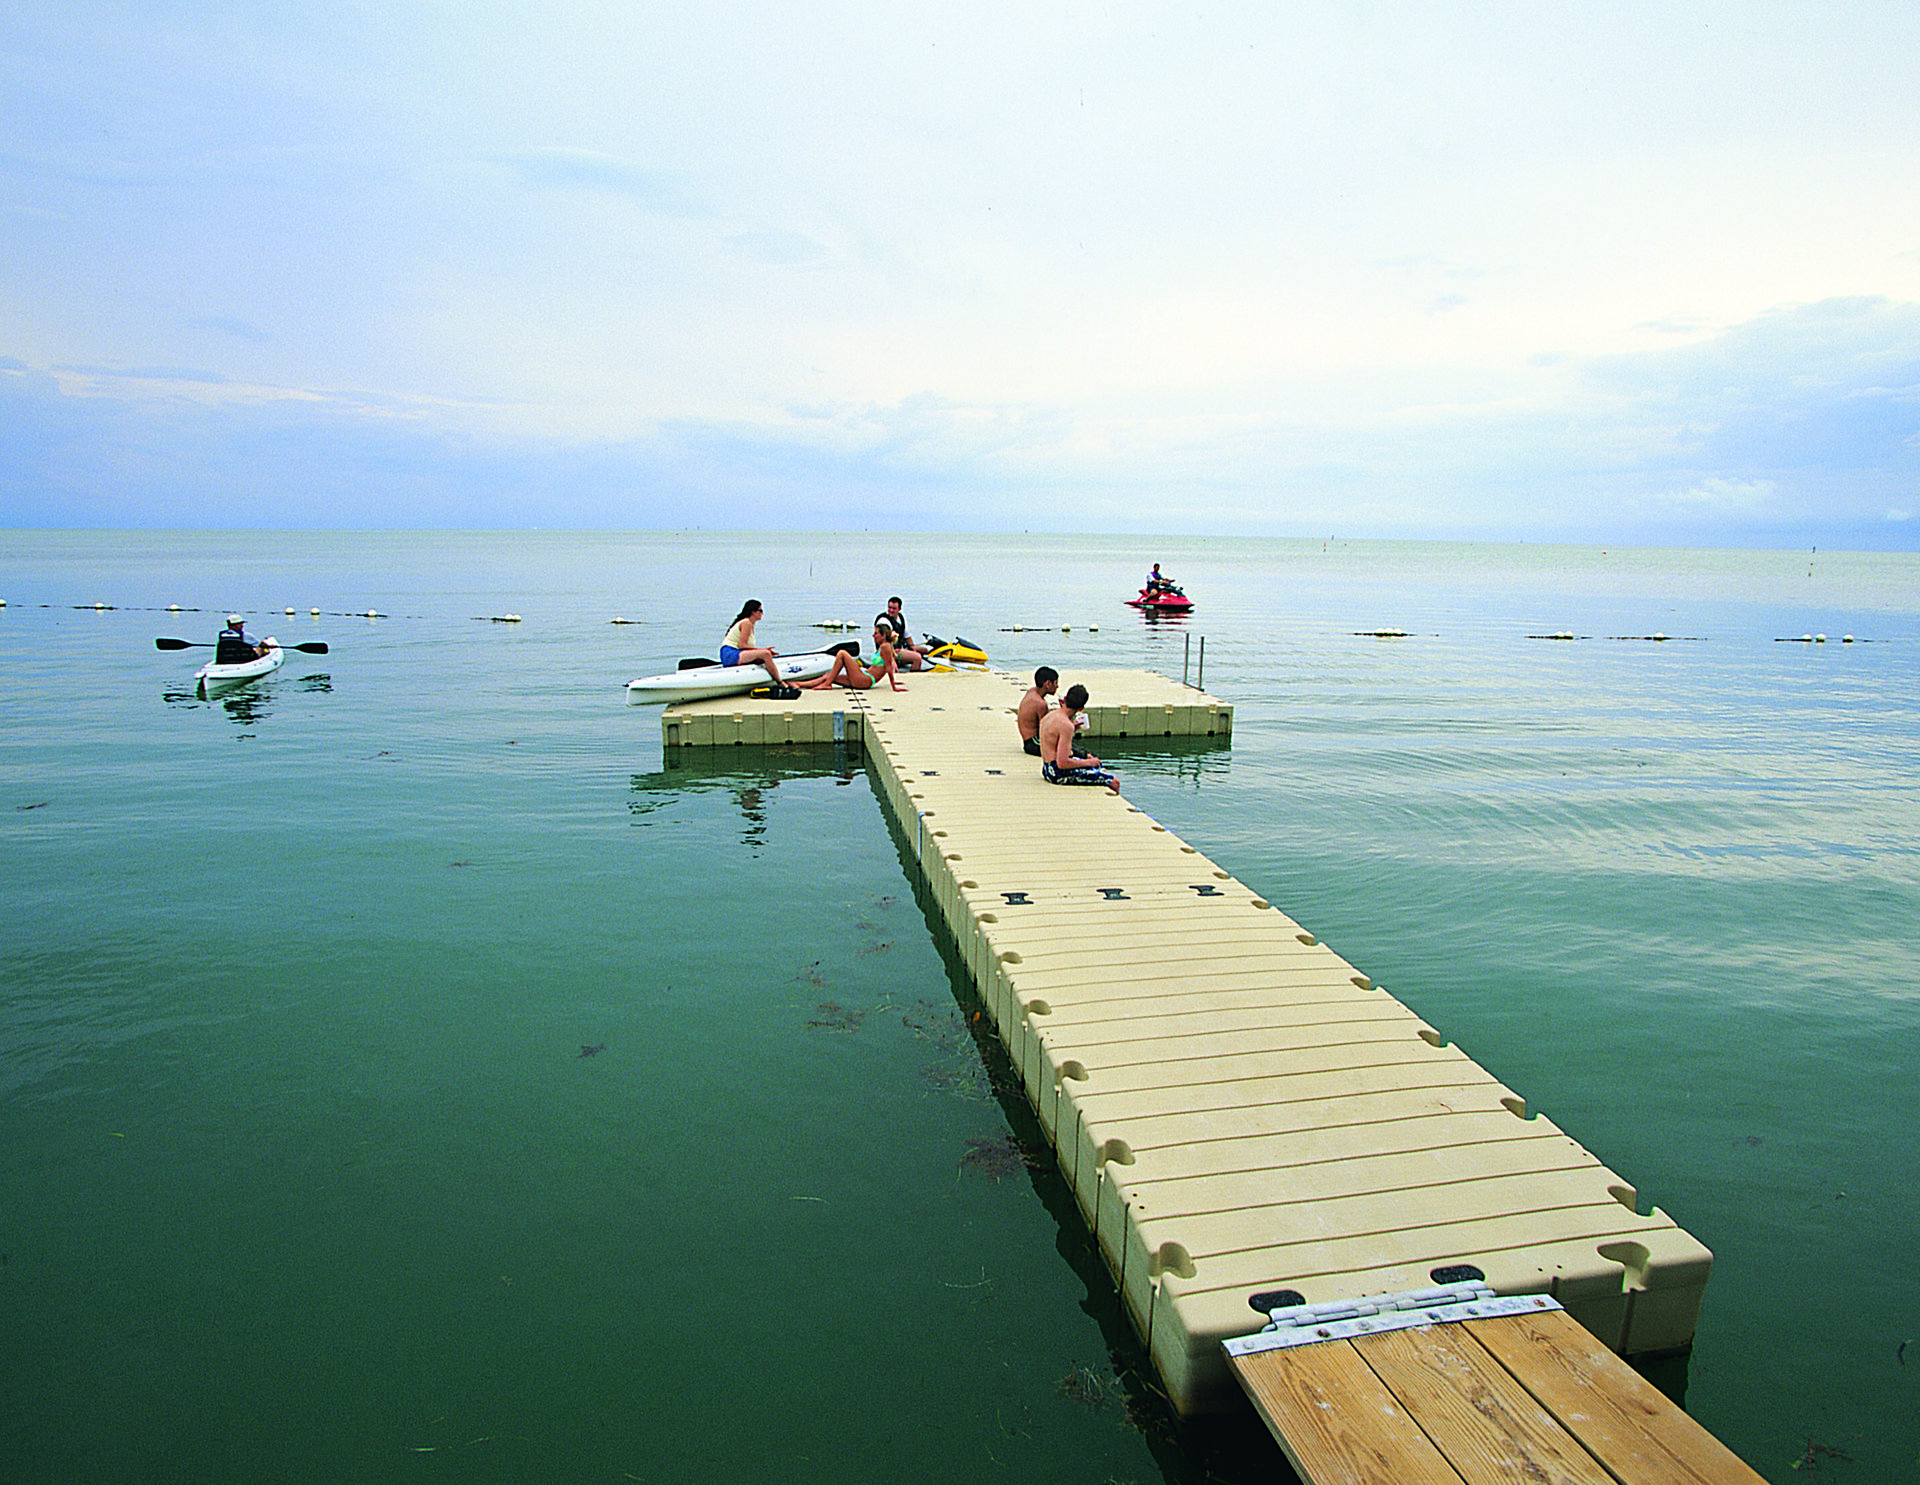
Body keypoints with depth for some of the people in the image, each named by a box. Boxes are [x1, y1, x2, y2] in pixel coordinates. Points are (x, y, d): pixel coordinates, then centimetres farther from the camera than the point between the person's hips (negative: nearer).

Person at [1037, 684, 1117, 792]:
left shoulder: (1050, 715, 8)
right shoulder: (1066, 725, -22)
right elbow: (1062, 763, -26)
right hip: (1059, 773, -10)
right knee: (1114, 782, -13)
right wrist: (1088, 762, -13)